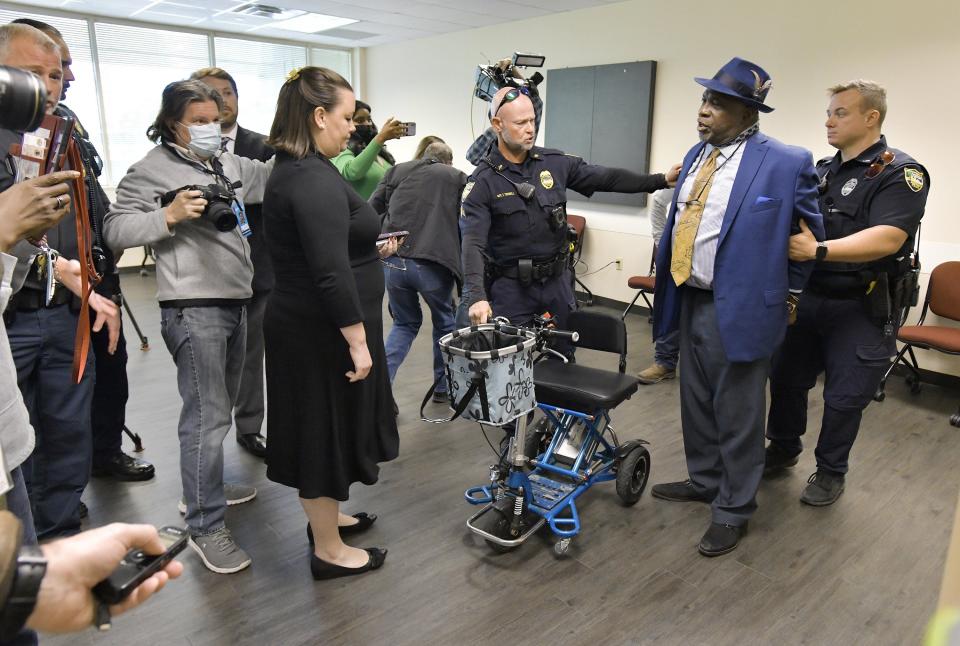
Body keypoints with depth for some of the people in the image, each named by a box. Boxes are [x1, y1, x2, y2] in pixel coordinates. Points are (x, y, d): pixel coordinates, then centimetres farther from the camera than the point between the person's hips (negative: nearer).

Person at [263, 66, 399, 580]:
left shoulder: (291, 171, 11)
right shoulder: (315, 181, -22)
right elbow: (331, 274, -28)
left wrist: (370, 250, 13)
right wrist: (358, 342, -24)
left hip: (303, 327, 10)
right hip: (324, 335, -10)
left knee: (321, 429, 21)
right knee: (327, 431, 4)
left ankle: (326, 517, 41)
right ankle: (329, 551, 21)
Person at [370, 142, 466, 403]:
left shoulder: (397, 171, 17)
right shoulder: (458, 178, 13)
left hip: (393, 261, 3)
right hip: (433, 264, -2)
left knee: (404, 323, 23)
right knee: (444, 322, 22)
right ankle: (443, 387, 32)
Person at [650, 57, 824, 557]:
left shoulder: (786, 163, -12)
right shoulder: (697, 155, 8)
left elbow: (809, 234, -1)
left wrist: (790, 294, 6)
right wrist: (672, 286, 12)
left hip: (739, 306, -7)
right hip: (690, 300, 7)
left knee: (736, 413, 5)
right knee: (696, 402, 19)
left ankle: (733, 509, 23)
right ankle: (704, 480, 40)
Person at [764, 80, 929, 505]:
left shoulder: (900, 173, -11)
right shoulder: (822, 171, 10)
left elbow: (887, 238, -25)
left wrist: (820, 251, -36)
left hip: (862, 309, -6)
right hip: (806, 298, 6)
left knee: (844, 397, 5)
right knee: (786, 378, 14)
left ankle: (830, 472, 25)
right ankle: (783, 448, 35)